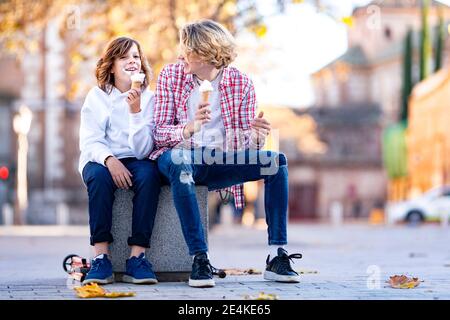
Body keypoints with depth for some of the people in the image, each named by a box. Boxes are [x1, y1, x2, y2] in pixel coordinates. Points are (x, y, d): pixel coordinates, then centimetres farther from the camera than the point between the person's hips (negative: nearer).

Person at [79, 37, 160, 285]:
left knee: (148, 174, -33)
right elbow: (89, 142, -9)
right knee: (99, 175, -34)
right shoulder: (97, 96, 2)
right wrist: (110, 160, -29)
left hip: (134, 162, 0)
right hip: (100, 159, 0)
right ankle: (101, 256, -34)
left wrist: (135, 111, -24)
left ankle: (137, 256, -33)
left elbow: (142, 150, -12)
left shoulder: (149, 98, 0)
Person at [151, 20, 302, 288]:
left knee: (277, 161, -19)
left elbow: (245, 139, 0)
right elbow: (159, 133, -8)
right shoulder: (170, 75, -2)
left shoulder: (241, 83, 1)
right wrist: (189, 128, -29)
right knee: (180, 162, -39)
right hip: (180, 155, -2)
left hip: (220, 160, 2)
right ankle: (200, 259, -38)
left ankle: (277, 257, -20)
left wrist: (255, 135, -25)